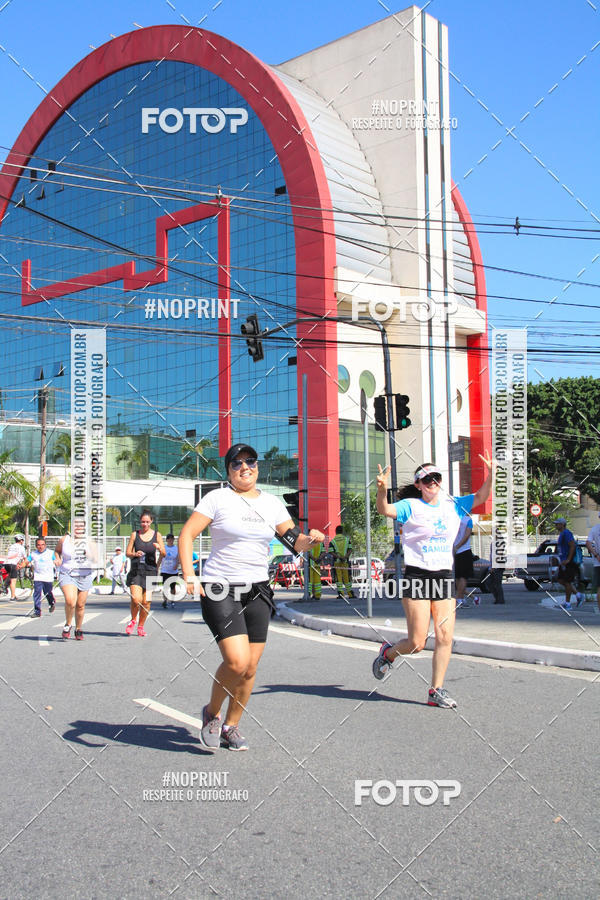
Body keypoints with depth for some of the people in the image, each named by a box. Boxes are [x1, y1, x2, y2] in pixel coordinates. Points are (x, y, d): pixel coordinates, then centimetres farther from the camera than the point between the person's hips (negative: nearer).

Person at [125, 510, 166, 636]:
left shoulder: (157, 535, 6)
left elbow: (163, 554, 2)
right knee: (136, 599, -15)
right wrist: (135, 554, -14)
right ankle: (133, 620, 13)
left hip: (150, 571, 1)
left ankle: (141, 626, 22)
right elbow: (128, 553, 7)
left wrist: (159, 548, -20)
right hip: (136, 570, -1)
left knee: (146, 602, 1)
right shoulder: (135, 534, 7)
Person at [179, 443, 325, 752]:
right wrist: (188, 574, -19)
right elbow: (187, 534, -6)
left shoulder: (272, 503, 10)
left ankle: (231, 726, 27)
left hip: (257, 590, 5)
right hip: (220, 588, -5)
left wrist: (309, 538, -11)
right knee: (237, 660, -18)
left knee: (250, 668, 5)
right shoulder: (217, 498, -3)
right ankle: (212, 713, 11)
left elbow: (294, 543, 12)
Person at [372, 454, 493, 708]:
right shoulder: (410, 506, -4)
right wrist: (382, 490, -39)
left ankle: (436, 691, 11)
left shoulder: (453, 505, 11)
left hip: (444, 577, 5)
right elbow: (384, 510, -19)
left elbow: (480, 497, 7)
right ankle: (388, 652, 28)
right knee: (417, 642, -4)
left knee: (445, 637, -1)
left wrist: (491, 474, -9)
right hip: (416, 576, -5)